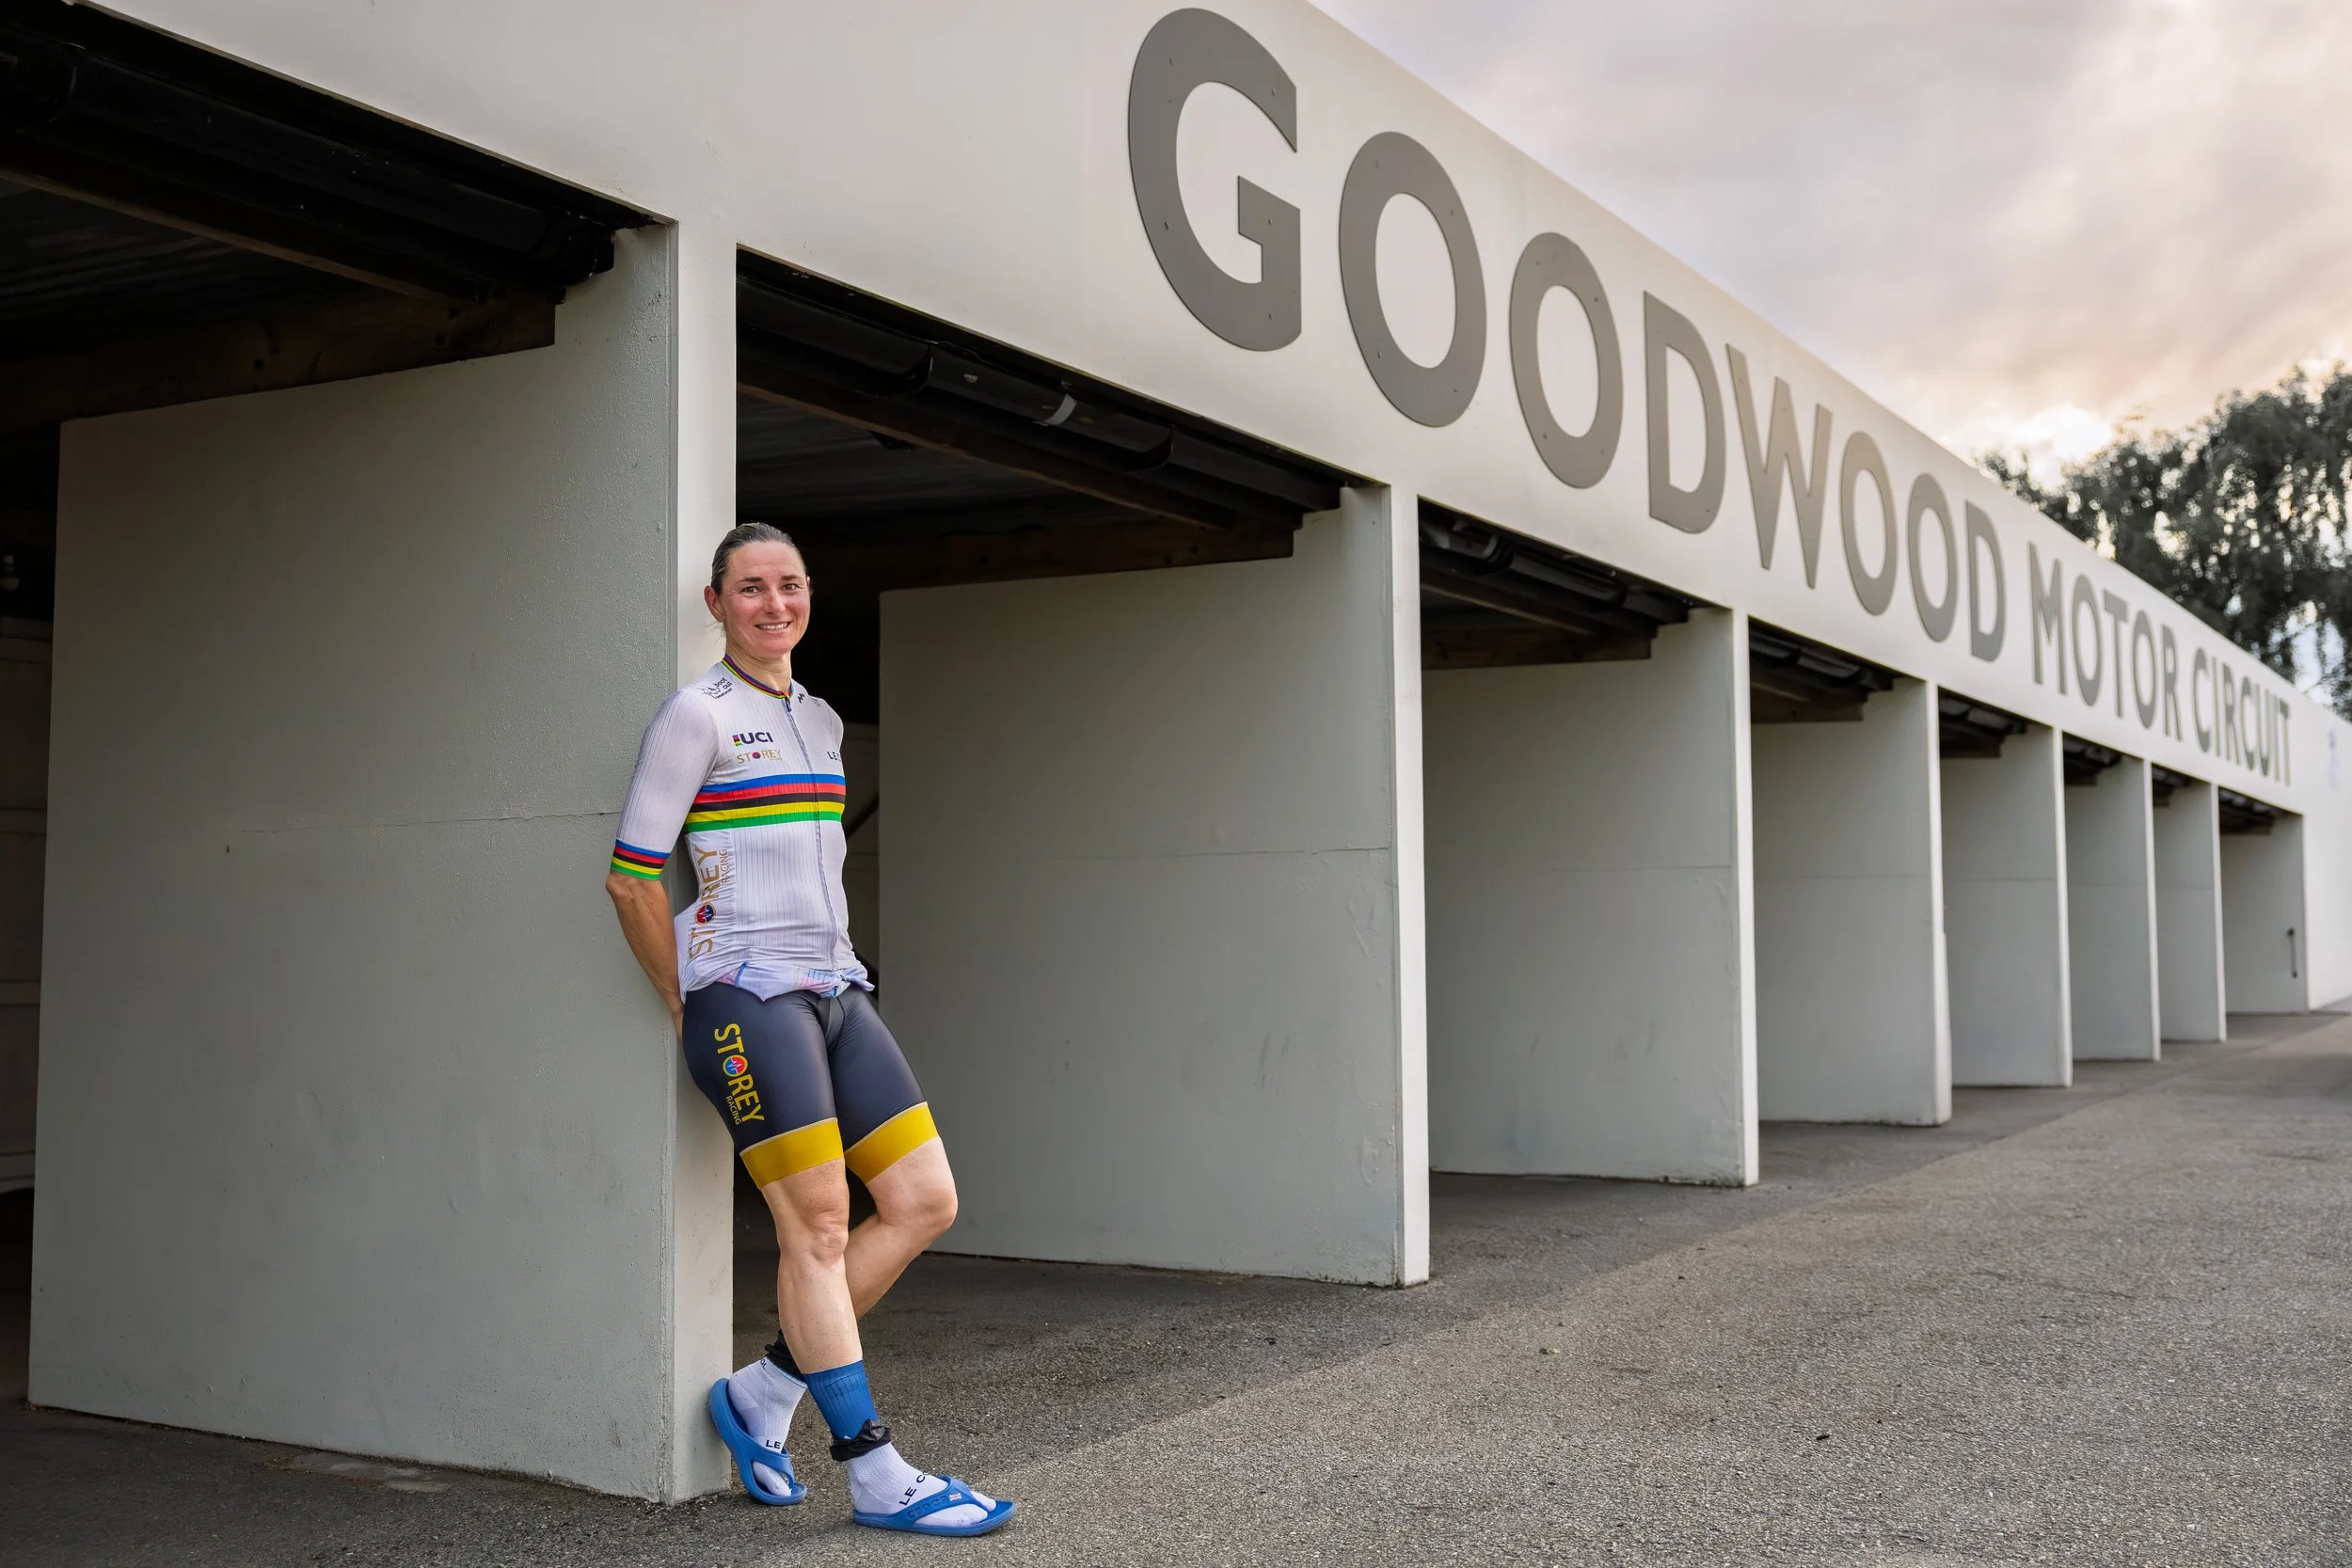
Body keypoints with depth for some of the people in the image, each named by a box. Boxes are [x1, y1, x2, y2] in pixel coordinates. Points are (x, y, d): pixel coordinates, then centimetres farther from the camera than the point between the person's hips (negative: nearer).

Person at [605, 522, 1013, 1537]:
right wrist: (691, 1006, -1)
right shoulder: (697, 714, -5)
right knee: (818, 1225, -8)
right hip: (747, 996, -8)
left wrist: (828, 965, 19)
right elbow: (631, 876, -7)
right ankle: (875, 1475, 0)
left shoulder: (821, 722, 17)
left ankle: (763, 1394, 14)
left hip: (835, 989, 8)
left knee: (925, 1201, 3)